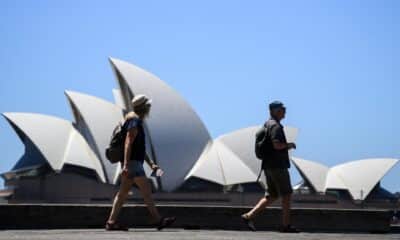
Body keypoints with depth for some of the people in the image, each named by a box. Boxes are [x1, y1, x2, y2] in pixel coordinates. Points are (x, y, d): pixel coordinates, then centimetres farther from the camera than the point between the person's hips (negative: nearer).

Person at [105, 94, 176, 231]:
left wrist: (151, 164, 21)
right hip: (132, 163, -10)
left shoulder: (138, 122, 21)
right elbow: (128, 143, -21)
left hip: (134, 163, 10)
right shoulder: (134, 120, -11)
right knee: (146, 190, -12)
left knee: (123, 193, 7)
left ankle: (111, 222, 6)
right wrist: (126, 164, -28)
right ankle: (158, 221, -14)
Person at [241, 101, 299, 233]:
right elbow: (277, 144, -26)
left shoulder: (267, 124, 18)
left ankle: (249, 216, 3)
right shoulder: (276, 126, -13)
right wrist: (290, 145, -8)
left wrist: (286, 146, 19)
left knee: (272, 196, 12)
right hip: (277, 166, -10)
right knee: (286, 195, -1)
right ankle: (286, 225, 1)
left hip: (268, 166, 10)